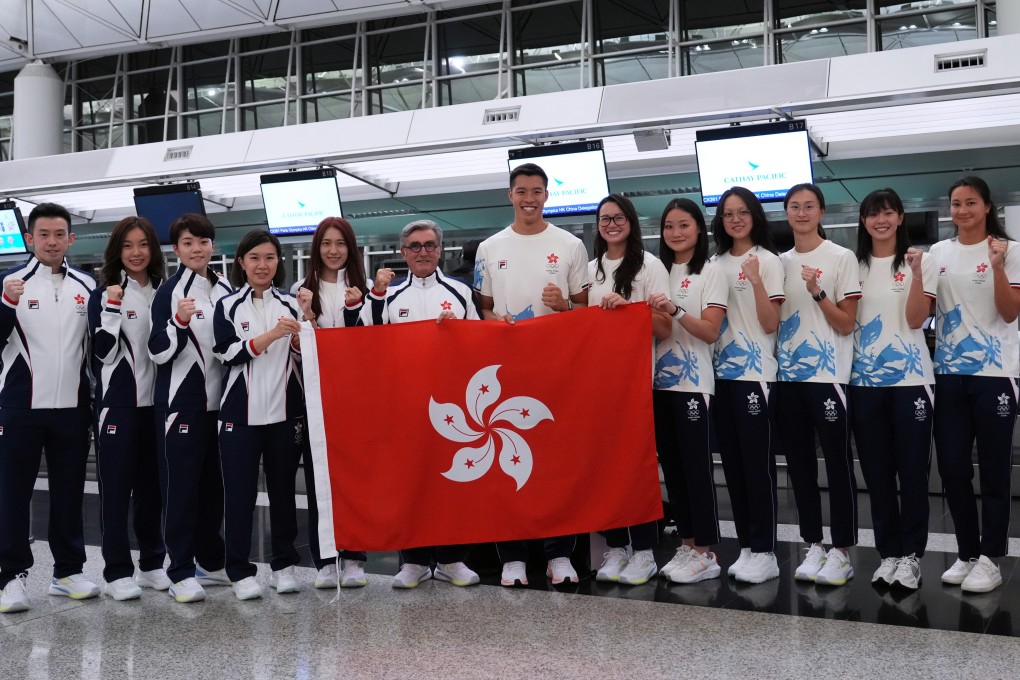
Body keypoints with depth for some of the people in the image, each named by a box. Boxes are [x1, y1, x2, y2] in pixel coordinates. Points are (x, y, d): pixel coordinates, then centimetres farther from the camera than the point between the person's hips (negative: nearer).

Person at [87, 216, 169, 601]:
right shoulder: (104, 294, -1)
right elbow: (103, 351, -11)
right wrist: (113, 307, -19)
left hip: (157, 401, 4)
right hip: (118, 403, -4)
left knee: (153, 485, 10)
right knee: (116, 485, 1)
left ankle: (152, 563, 21)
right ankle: (117, 572, 9)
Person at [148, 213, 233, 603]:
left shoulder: (225, 290, 11)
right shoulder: (170, 291, -5)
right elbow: (158, 352, -11)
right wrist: (179, 321, -26)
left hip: (217, 401, 6)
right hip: (181, 402, -6)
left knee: (213, 483, 12)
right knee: (181, 485, -2)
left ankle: (210, 562, 24)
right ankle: (180, 573, 4)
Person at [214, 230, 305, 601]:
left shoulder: (292, 304, 10)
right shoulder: (228, 305, 3)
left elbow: (304, 357, 10)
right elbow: (229, 352, -10)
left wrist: (298, 335, -11)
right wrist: (272, 334, -21)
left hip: (286, 411, 2)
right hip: (241, 413, -2)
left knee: (283, 490, 8)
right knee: (240, 492, 1)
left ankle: (284, 565, 19)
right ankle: (240, 571, 11)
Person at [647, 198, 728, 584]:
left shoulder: (711, 272, -2)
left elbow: (710, 332, -11)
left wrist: (675, 311, -24)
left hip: (693, 382, -6)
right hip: (659, 380, 6)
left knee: (696, 465, -4)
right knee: (671, 465, 9)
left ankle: (706, 553, 5)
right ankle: (687, 544, 19)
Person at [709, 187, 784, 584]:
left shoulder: (768, 261, -3)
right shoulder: (715, 263, 12)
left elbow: (770, 324, -10)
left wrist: (757, 281, -23)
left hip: (755, 373, -6)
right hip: (721, 373, 6)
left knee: (758, 462, -4)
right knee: (732, 462, 9)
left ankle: (764, 552, 4)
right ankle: (745, 547, 19)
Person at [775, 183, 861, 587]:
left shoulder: (842, 258, -2)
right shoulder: (779, 262, 12)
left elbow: (847, 324, -6)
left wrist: (817, 292, -19)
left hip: (827, 374, -5)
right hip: (787, 374, 5)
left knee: (837, 462, -1)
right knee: (799, 461, 9)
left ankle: (841, 552, 9)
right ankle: (813, 546, 20)